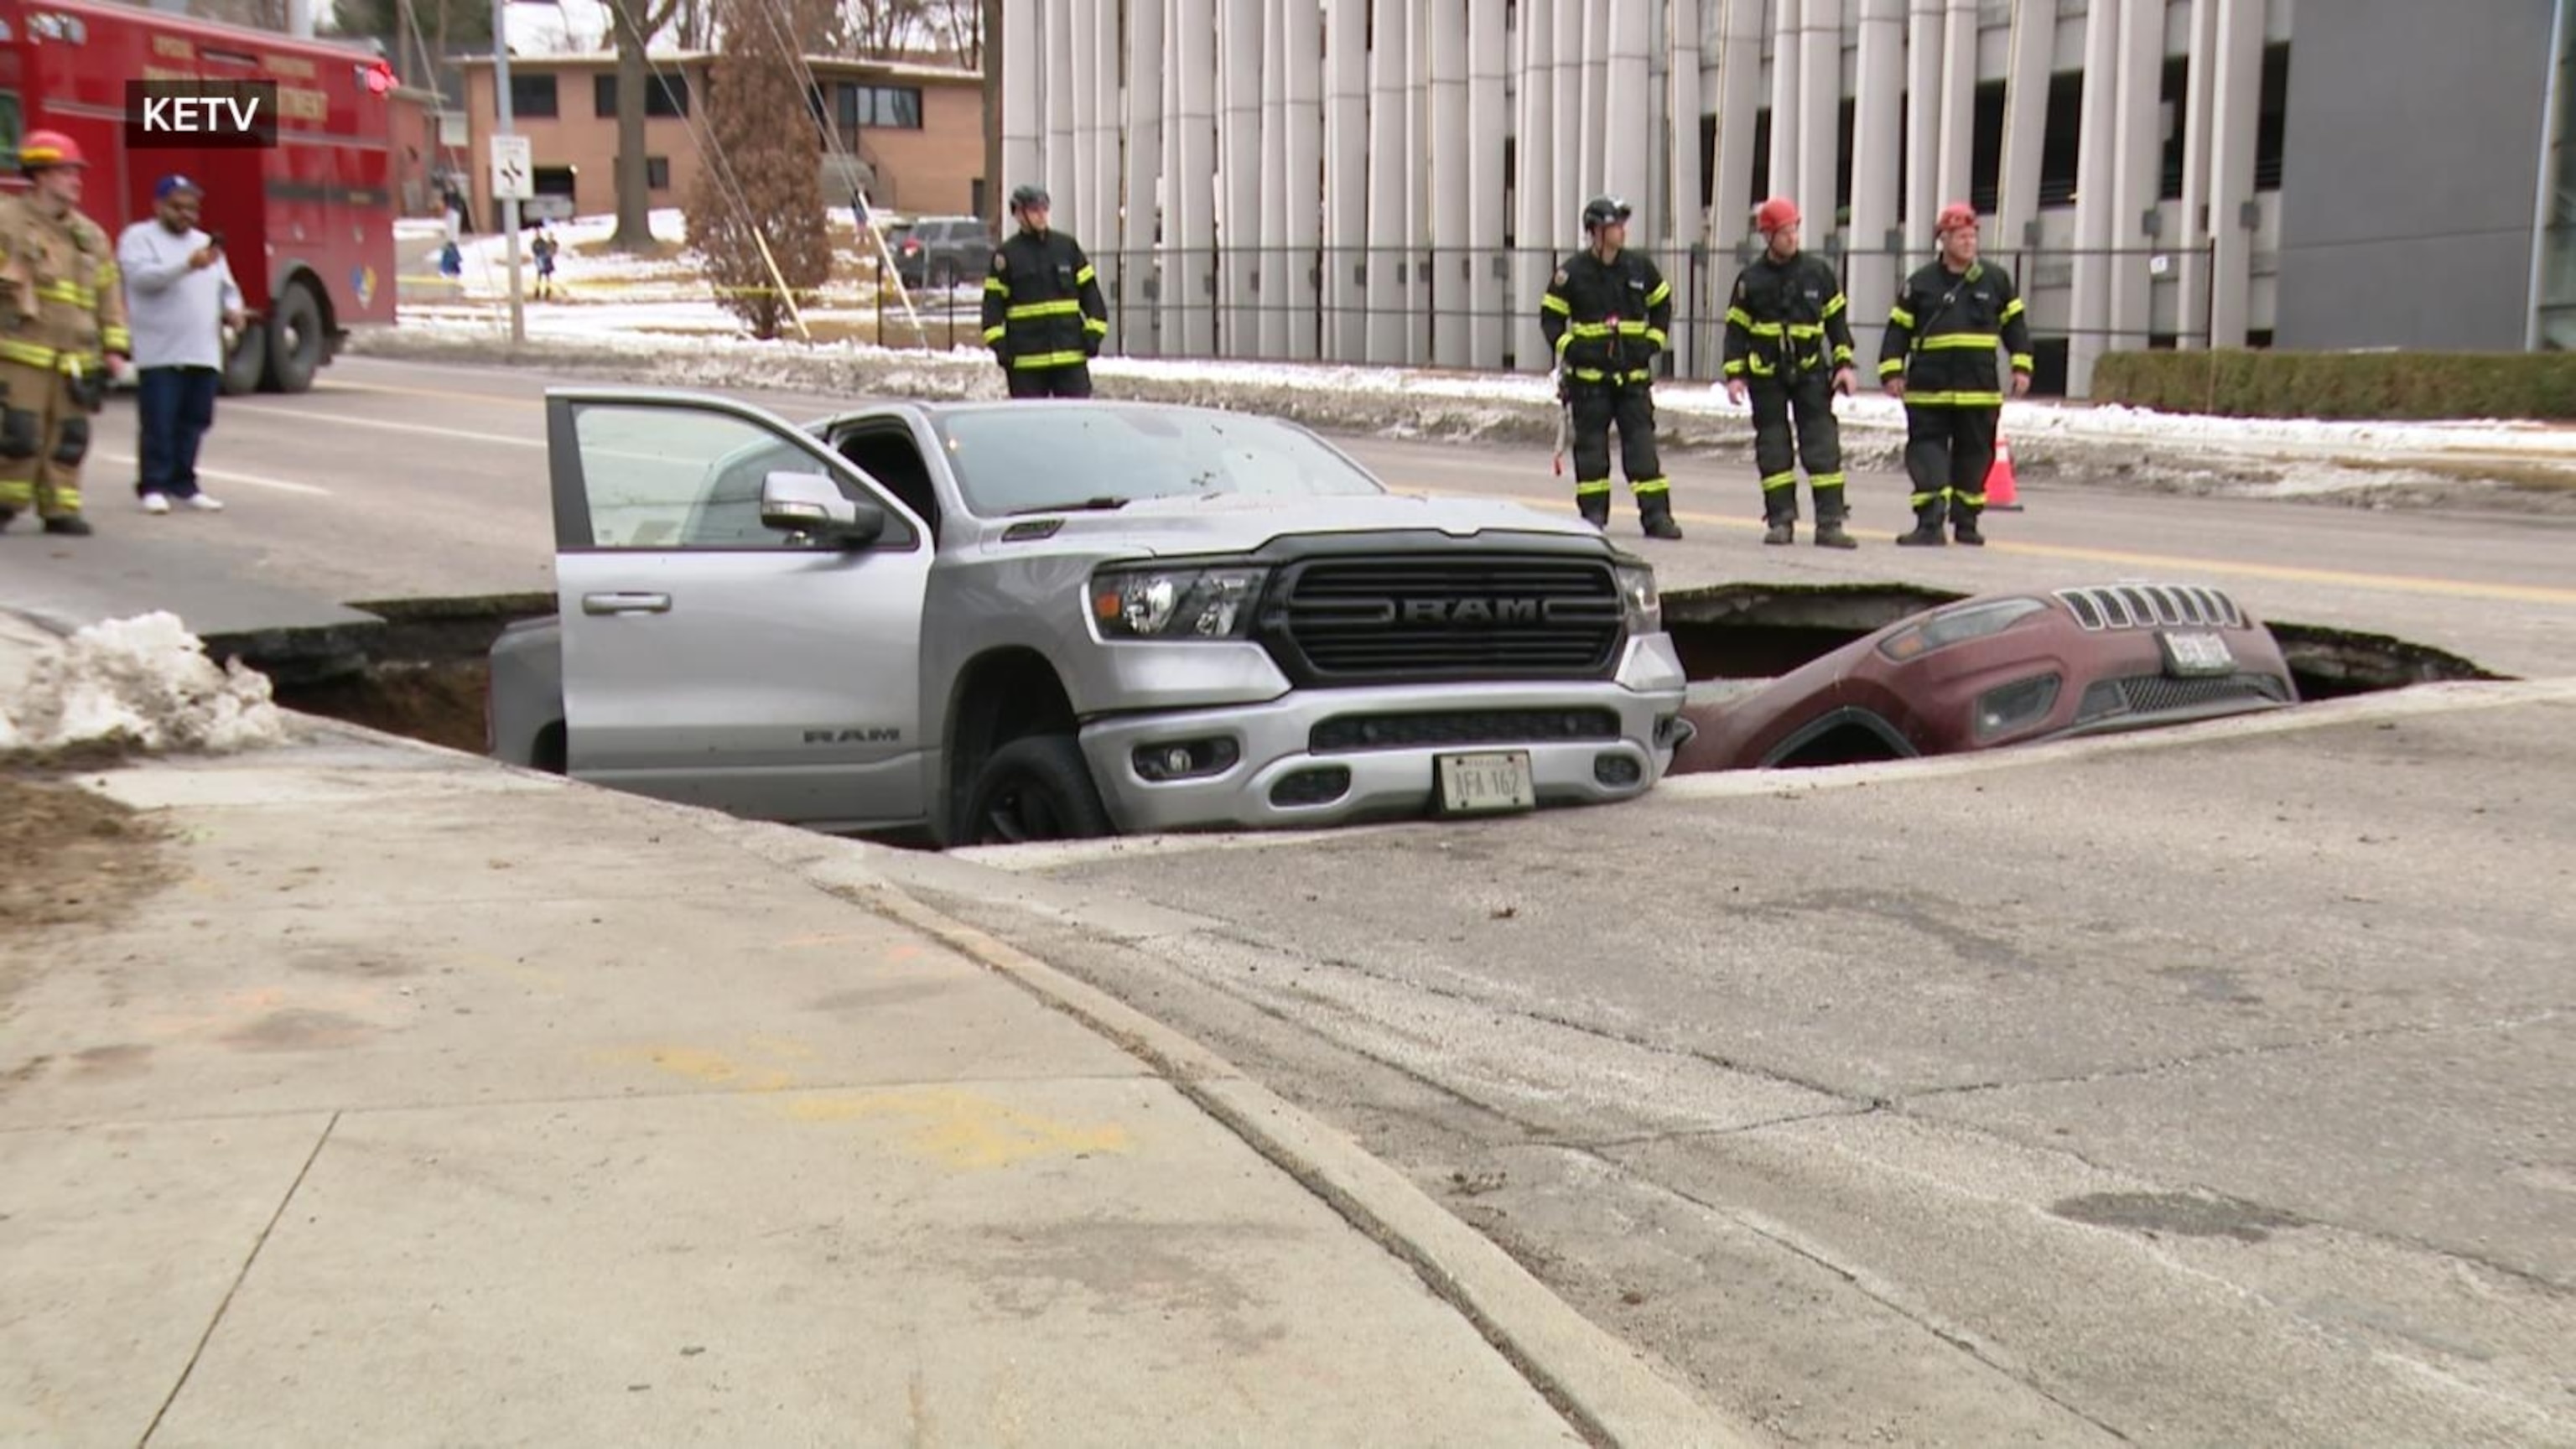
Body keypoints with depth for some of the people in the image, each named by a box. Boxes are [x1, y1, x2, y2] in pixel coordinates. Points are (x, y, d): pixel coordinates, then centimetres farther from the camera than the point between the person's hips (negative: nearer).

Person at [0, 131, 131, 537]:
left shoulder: (90, 234, 15)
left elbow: (109, 293, 15)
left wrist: (115, 347, 9)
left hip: (74, 360, 5)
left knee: (68, 437, 4)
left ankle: (60, 508, 11)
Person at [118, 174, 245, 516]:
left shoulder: (206, 242, 21)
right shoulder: (139, 237, 1)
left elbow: (226, 285, 24)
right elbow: (142, 276, -16)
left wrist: (232, 308, 1)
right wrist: (188, 265, -27)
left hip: (204, 353, 6)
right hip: (160, 353, -6)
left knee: (194, 422, 7)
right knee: (159, 423, -6)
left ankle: (183, 483, 16)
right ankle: (153, 486, 0)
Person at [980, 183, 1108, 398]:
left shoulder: (1067, 246, 9)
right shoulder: (1006, 255, 2)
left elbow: (1089, 290, 12)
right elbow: (993, 302, 0)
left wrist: (1094, 331, 2)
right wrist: (998, 343, -10)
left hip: (1071, 354, 2)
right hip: (1025, 359, -2)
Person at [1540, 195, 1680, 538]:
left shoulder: (1638, 268, 5)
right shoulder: (1573, 273, -4)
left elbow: (1662, 304, 19)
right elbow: (1550, 318, 3)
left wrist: (1654, 341, 8)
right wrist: (1568, 348, -9)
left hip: (1634, 374, 2)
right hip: (1589, 375, -2)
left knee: (1642, 443, -2)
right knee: (1591, 445, 3)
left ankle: (1656, 515, -2)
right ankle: (1593, 514, 12)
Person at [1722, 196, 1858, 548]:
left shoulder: (1818, 271, 3)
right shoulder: (1751, 279, 2)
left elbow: (1837, 320, 9)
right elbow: (1736, 329, 5)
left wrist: (1844, 364, 2)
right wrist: (1735, 374, -3)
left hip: (1810, 372, 0)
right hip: (1766, 376, 0)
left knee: (1823, 445, -6)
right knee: (1773, 449, 2)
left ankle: (1829, 522, -6)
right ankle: (1781, 520, 8)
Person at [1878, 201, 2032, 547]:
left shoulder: (1996, 280, 8)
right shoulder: (1920, 284, 3)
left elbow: (2014, 324, 13)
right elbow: (1899, 329, 4)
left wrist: (2021, 367, 5)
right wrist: (1892, 372, -4)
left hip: (1980, 389, 2)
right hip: (1928, 388, -1)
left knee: (1974, 453, 7)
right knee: (1927, 449, -8)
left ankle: (1966, 521, 19)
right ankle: (1930, 522, -10)